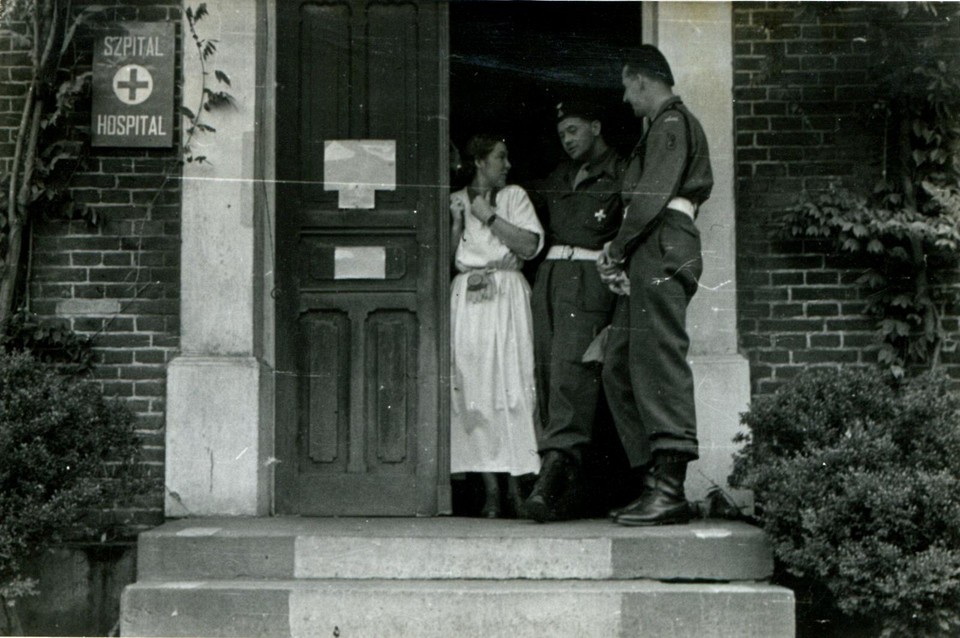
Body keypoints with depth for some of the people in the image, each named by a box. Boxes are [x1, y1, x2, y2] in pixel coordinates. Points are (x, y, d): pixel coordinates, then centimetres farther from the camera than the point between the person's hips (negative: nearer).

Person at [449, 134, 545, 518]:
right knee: (473, 384, -6)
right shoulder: (455, 202, 15)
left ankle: (517, 485, -8)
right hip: (467, 299, 1)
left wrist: (489, 217, -3)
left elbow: (530, 245, -1)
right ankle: (490, 489, -5)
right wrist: (457, 223, -2)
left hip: (507, 298, -1)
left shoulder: (514, 197, 13)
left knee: (512, 383, -10)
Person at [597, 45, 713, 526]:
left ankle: (670, 491, -15)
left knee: (659, 364, -13)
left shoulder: (672, 124, -5)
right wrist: (621, 250, 11)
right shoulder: (667, 126, 26)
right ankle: (654, 480, 7)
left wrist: (617, 249, -7)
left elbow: (652, 197, -14)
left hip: (662, 251, -10)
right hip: (649, 257, 10)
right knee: (618, 366, 7)